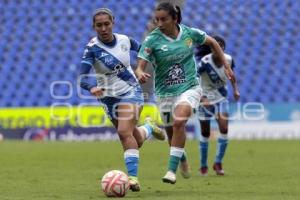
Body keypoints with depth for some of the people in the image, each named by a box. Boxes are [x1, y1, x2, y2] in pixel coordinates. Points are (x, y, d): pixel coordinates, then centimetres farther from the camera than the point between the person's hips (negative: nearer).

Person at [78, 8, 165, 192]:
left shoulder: (124, 40, -8)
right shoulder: (92, 48, -17)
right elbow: (83, 77, -28)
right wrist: (93, 87, -47)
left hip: (131, 91, -1)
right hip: (109, 97, 1)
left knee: (124, 132, -24)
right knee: (136, 140, 11)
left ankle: (133, 177, -23)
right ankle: (149, 128, 47)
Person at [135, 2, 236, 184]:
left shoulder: (190, 33, -7)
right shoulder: (152, 39, -12)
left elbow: (212, 42, 12)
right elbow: (140, 67, -16)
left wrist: (226, 65, 12)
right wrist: (140, 74, -40)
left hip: (190, 87, -1)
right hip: (165, 92, 1)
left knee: (179, 122, -27)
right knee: (172, 133, 12)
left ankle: (172, 170, -24)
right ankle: (183, 160, 45)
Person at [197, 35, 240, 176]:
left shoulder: (228, 60, -9)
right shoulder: (205, 62, -24)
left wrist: (235, 89, 2)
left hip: (221, 97, 3)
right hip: (205, 98, -3)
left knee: (224, 129, -11)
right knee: (205, 133, 4)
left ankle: (218, 163, 3)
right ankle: (203, 166, 21)